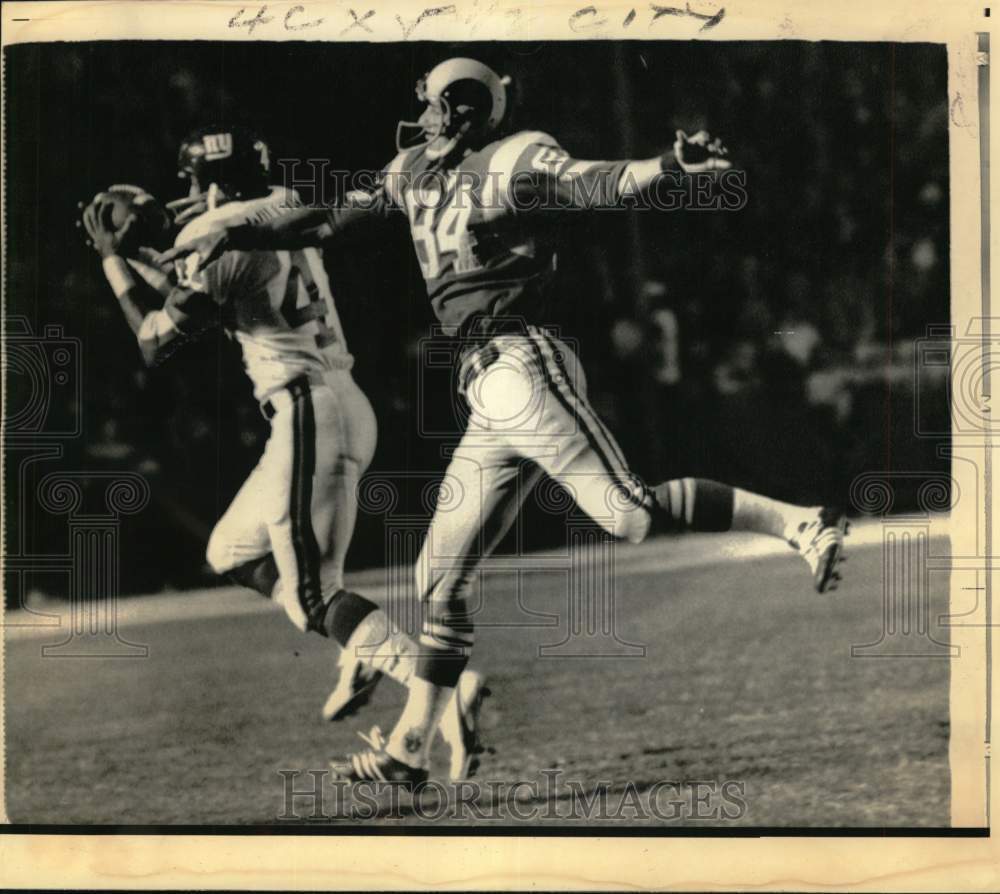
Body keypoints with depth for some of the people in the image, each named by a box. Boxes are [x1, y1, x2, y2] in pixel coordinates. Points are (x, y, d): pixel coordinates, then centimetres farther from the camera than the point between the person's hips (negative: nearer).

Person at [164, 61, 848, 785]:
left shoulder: (515, 160, -4)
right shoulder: (415, 172, 19)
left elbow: (599, 184, -19)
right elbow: (330, 219, 29)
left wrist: (670, 165, -38)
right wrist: (231, 237, 31)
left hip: (524, 370, -8)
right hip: (490, 404, 8)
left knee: (631, 513, -15)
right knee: (444, 575, 9)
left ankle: (801, 525, -3)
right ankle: (409, 747, 14)